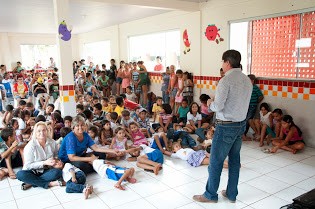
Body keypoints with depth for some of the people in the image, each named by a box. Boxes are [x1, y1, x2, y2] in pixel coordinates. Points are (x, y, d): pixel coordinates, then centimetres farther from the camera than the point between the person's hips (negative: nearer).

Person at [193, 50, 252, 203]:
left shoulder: (226, 81, -18)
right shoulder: (247, 81, 7)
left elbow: (218, 107, -20)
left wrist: (210, 104, 1)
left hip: (226, 126, -8)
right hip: (241, 124, 8)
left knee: (216, 161, 5)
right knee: (235, 160, 16)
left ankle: (210, 195, 19)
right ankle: (231, 194, 29)